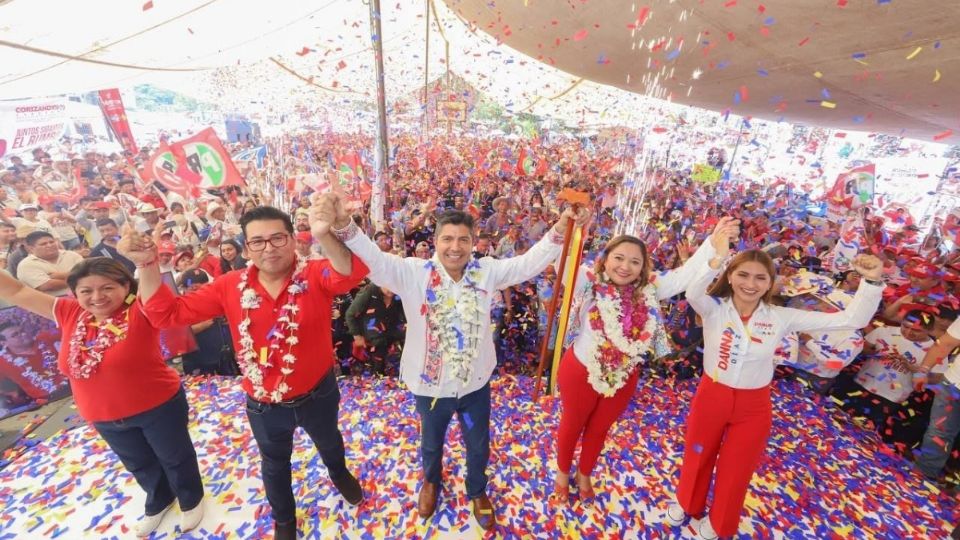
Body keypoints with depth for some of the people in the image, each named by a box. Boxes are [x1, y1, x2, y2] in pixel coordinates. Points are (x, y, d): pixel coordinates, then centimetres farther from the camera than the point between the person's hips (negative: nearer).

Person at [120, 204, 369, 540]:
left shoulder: (315, 275, -23)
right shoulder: (231, 286, -13)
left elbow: (351, 274, -44)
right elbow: (167, 313, -8)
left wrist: (324, 237, -62)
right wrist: (147, 265, -22)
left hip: (318, 394, -1)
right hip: (264, 405, 2)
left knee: (329, 442, 31)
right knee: (275, 465, 29)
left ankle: (339, 474, 67)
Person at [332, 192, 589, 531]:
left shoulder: (486, 271, -11)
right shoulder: (414, 273, -17)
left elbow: (530, 262, -12)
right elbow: (374, 260, -28)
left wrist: (560, 231, -24)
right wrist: (344, 224, -45)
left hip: (475, 382, 1)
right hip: (430, 385, -1)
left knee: (478, 445, 25)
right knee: (431, 443, 29)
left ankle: (477, 491, 59)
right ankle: (431, 482, 65)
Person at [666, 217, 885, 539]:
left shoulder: (781, 317, -11)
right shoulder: (714, 309, -19)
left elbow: (852, 320, -10)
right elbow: (692, 294, -42)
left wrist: (871, 281, -25)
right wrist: (716, 257, -59)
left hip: (753, 405, 2)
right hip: (711, 396, -2)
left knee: (735, 471, 23)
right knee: (697, 459, 22)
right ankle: (688, 504, 53)